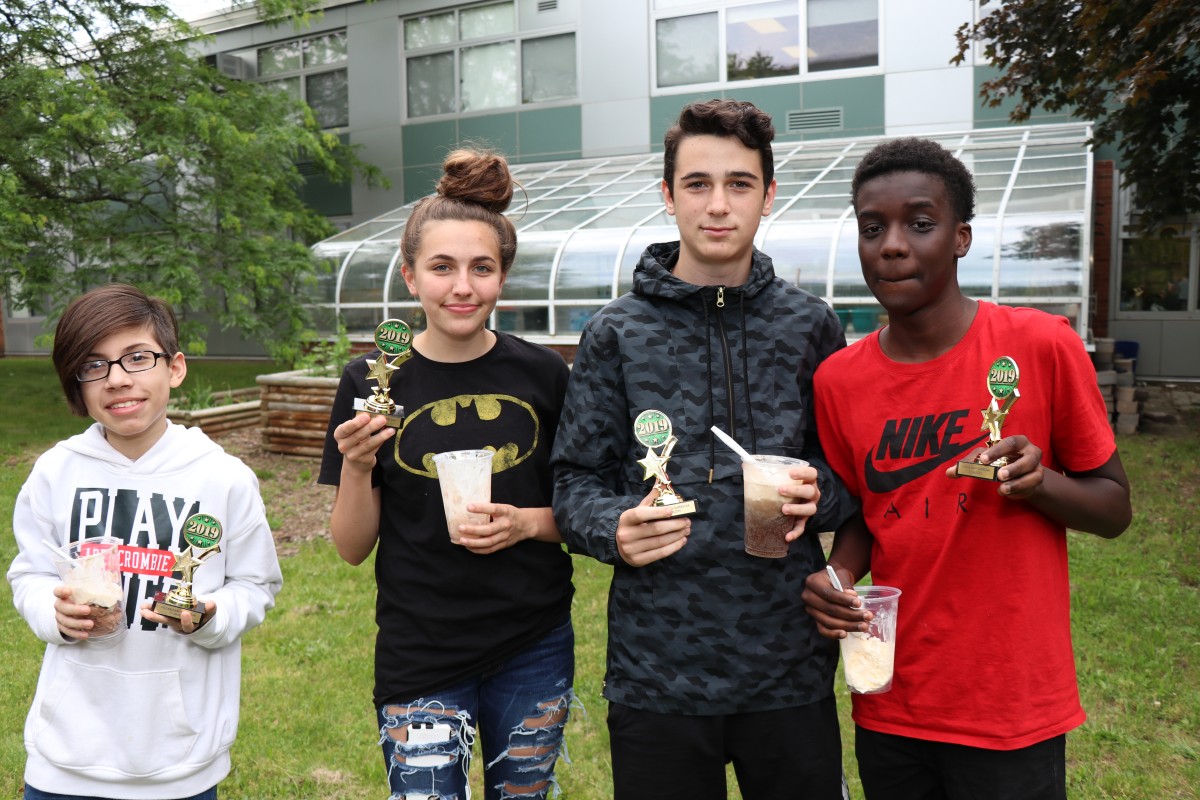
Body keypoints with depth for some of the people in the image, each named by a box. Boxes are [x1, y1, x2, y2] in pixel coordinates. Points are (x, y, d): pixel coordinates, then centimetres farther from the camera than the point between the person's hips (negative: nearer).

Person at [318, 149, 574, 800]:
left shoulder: (542, 375, -2)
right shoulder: (371, 382, -5)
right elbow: (352, 548, -2)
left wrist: (529, 522, -14)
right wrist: (356, 467, -19)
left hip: (534, 651, 2)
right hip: (420, 660, -1)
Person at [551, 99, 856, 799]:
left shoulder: (811, 326, 3)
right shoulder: (618, 334, -1)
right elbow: (577, 479, 1)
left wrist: (819, 494, -12)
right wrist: (614, 529, -19)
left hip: (791, 666, 2)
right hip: (656, 669, -1)